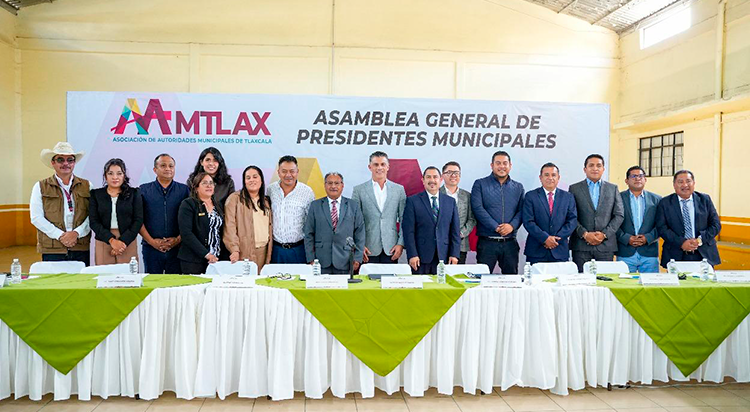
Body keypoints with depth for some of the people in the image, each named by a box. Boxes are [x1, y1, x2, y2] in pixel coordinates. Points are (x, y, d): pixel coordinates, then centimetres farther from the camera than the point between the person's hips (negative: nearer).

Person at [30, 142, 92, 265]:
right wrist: (60, 235, -10)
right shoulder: (40, 187, 8)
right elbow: (36, 218, 0)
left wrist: (77, 233, -13)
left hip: (81, 249, 1)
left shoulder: (86, 186, 9)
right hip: (52, 250, 0)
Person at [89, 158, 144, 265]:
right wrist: (112, 240, -12)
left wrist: (123, 241, -11)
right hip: (103, 243, 1)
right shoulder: (96, 194, 9)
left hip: (128, 243, -1)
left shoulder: (134, 193, 6)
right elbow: (93, 222, 1)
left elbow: (138, 220, -1)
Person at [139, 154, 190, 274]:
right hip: (151, 248, 0)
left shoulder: (184, 190, 7)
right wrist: (151, 241, -7)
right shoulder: (144, 190, 7)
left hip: (176, 248, 0)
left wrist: (179, 239, -9)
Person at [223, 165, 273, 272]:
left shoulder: (266, 201, 18)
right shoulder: (235, 198, 0)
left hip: (263, 251, 4)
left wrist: (269, 252, 8)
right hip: (244, 252, -4)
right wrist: (234, 249, -17)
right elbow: (229, 226, -8)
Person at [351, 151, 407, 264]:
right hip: (368, 250, -1)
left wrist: (401, 243, -2)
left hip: (391, 249, 1)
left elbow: (404, 220, 8)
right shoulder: (359, 190, 4)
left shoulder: (399, 189, 8)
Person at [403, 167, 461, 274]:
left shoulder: (451, 201, 11)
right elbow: (409, 231, -3)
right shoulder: (412, 201, 1)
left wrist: (454, 254, 2)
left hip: (443, 256, 2)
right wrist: (412, 254, -10)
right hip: (420, 257, -2)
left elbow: (455, 230, 9)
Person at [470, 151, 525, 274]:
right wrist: (496, 227, -14)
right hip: (487, 242, -3)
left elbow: (521, 211, 7)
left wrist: (512, 225, -13)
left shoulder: (518, 187, 14)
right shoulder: (480, 184, 3)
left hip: (510, 243, 3)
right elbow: (477, 208, -8)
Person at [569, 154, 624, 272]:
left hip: (606, 244, 2)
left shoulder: (613, 188, 13)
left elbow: (619, 215, 7)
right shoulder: (574, 189, 7)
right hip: (581, 245, -1)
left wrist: (604, 234, -5)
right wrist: (585, 234, -11)